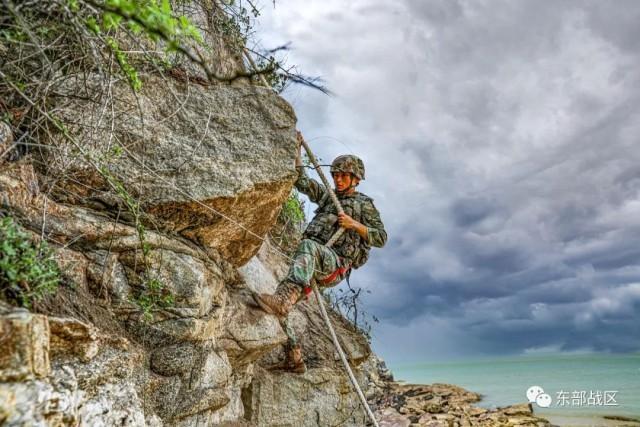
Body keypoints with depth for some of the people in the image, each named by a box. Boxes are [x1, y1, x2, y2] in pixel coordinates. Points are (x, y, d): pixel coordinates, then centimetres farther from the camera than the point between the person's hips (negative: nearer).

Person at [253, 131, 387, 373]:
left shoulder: (364, 204, 13)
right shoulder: (327, 195, 28)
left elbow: (381, 238, 6)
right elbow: (301, 181, 23)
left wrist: (354, 224, -7)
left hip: (336, 263, -6)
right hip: (312, 264, 6)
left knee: (309, 246, -41)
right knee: (278, 307, -9)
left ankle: (283, 299, -58)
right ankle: (294, 359, 0)